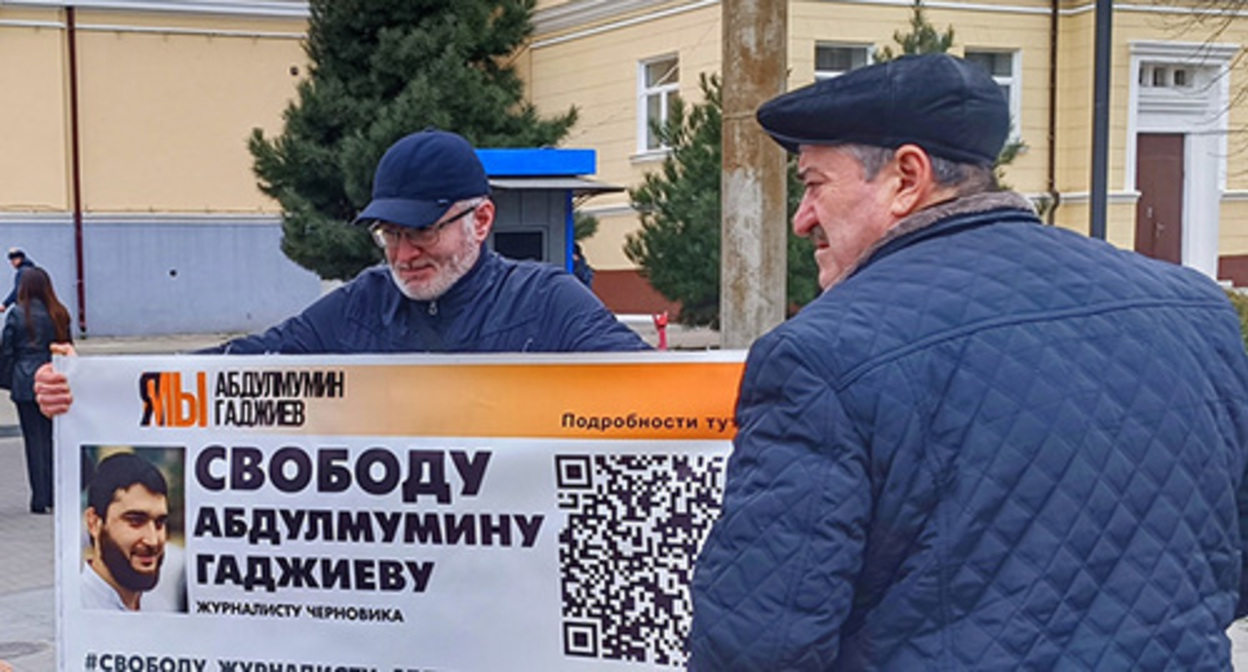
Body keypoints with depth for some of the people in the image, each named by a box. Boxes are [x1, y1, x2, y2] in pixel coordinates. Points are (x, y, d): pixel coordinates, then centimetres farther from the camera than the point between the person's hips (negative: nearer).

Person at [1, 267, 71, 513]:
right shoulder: (59, 314, 0)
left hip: (26, 384, -2)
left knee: (34, 439, 2)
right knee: (52, 437, 11)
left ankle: (40, 499, 3)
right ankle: (55, 496, 12)